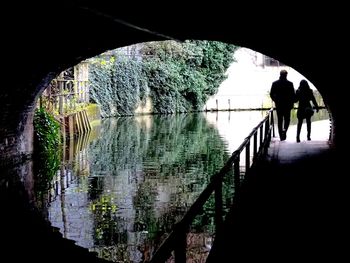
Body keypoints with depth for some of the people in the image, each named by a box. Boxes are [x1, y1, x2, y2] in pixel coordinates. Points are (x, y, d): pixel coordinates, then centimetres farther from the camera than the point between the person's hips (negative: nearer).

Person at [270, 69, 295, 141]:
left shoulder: (275, 83, -1)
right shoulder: (290, 84, -6)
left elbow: (271, 94, 2)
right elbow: (293, 94, -6)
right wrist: (292, 103, 7)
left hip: (278, 104, 2)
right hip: (287, 104, -1)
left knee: (279, 120, 9)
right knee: (287, 119, 12)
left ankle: (281, 136, 11)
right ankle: (285, 130, -15)